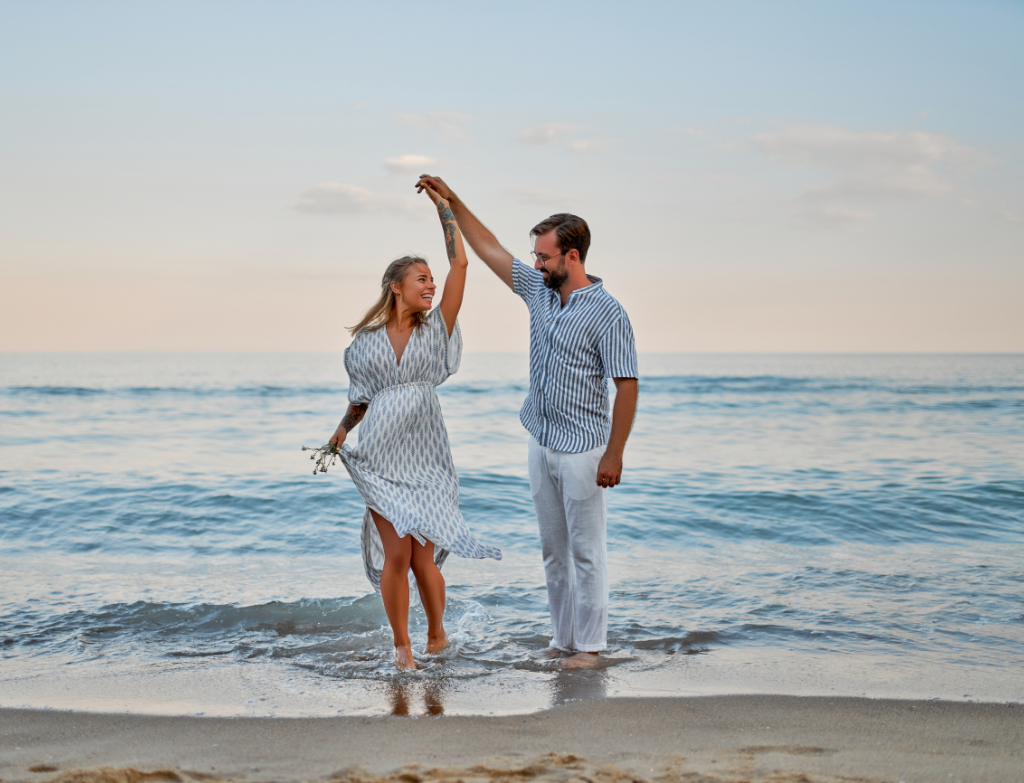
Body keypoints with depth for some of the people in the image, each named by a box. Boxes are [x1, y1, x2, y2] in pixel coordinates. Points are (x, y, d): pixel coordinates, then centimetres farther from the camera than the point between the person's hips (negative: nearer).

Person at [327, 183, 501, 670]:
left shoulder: (435, 330, 5)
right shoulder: (366, 341, 5)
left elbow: (459, 265, 0)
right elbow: (361, 399, 15)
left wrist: (443, 205, 2)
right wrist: (341, 432, -2)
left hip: (425, 456, 0)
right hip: (380, 456, 0)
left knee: (422, 556, -2)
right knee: (397, 553, -7)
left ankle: (437, 633, 22)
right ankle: (402, 645, 10)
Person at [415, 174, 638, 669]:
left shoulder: (607, 313, -13)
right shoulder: (539, 291, 8)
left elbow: (627, 387, -16)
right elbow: (489, 250, 17)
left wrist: (614, 454, -19)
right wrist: (452, 201, 15)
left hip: (582, 451, -7)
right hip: (541, 445, 8)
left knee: (587, 551, -1)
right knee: (554, 550, 12)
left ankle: (590, 644, 6)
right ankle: (562, 638, 20)